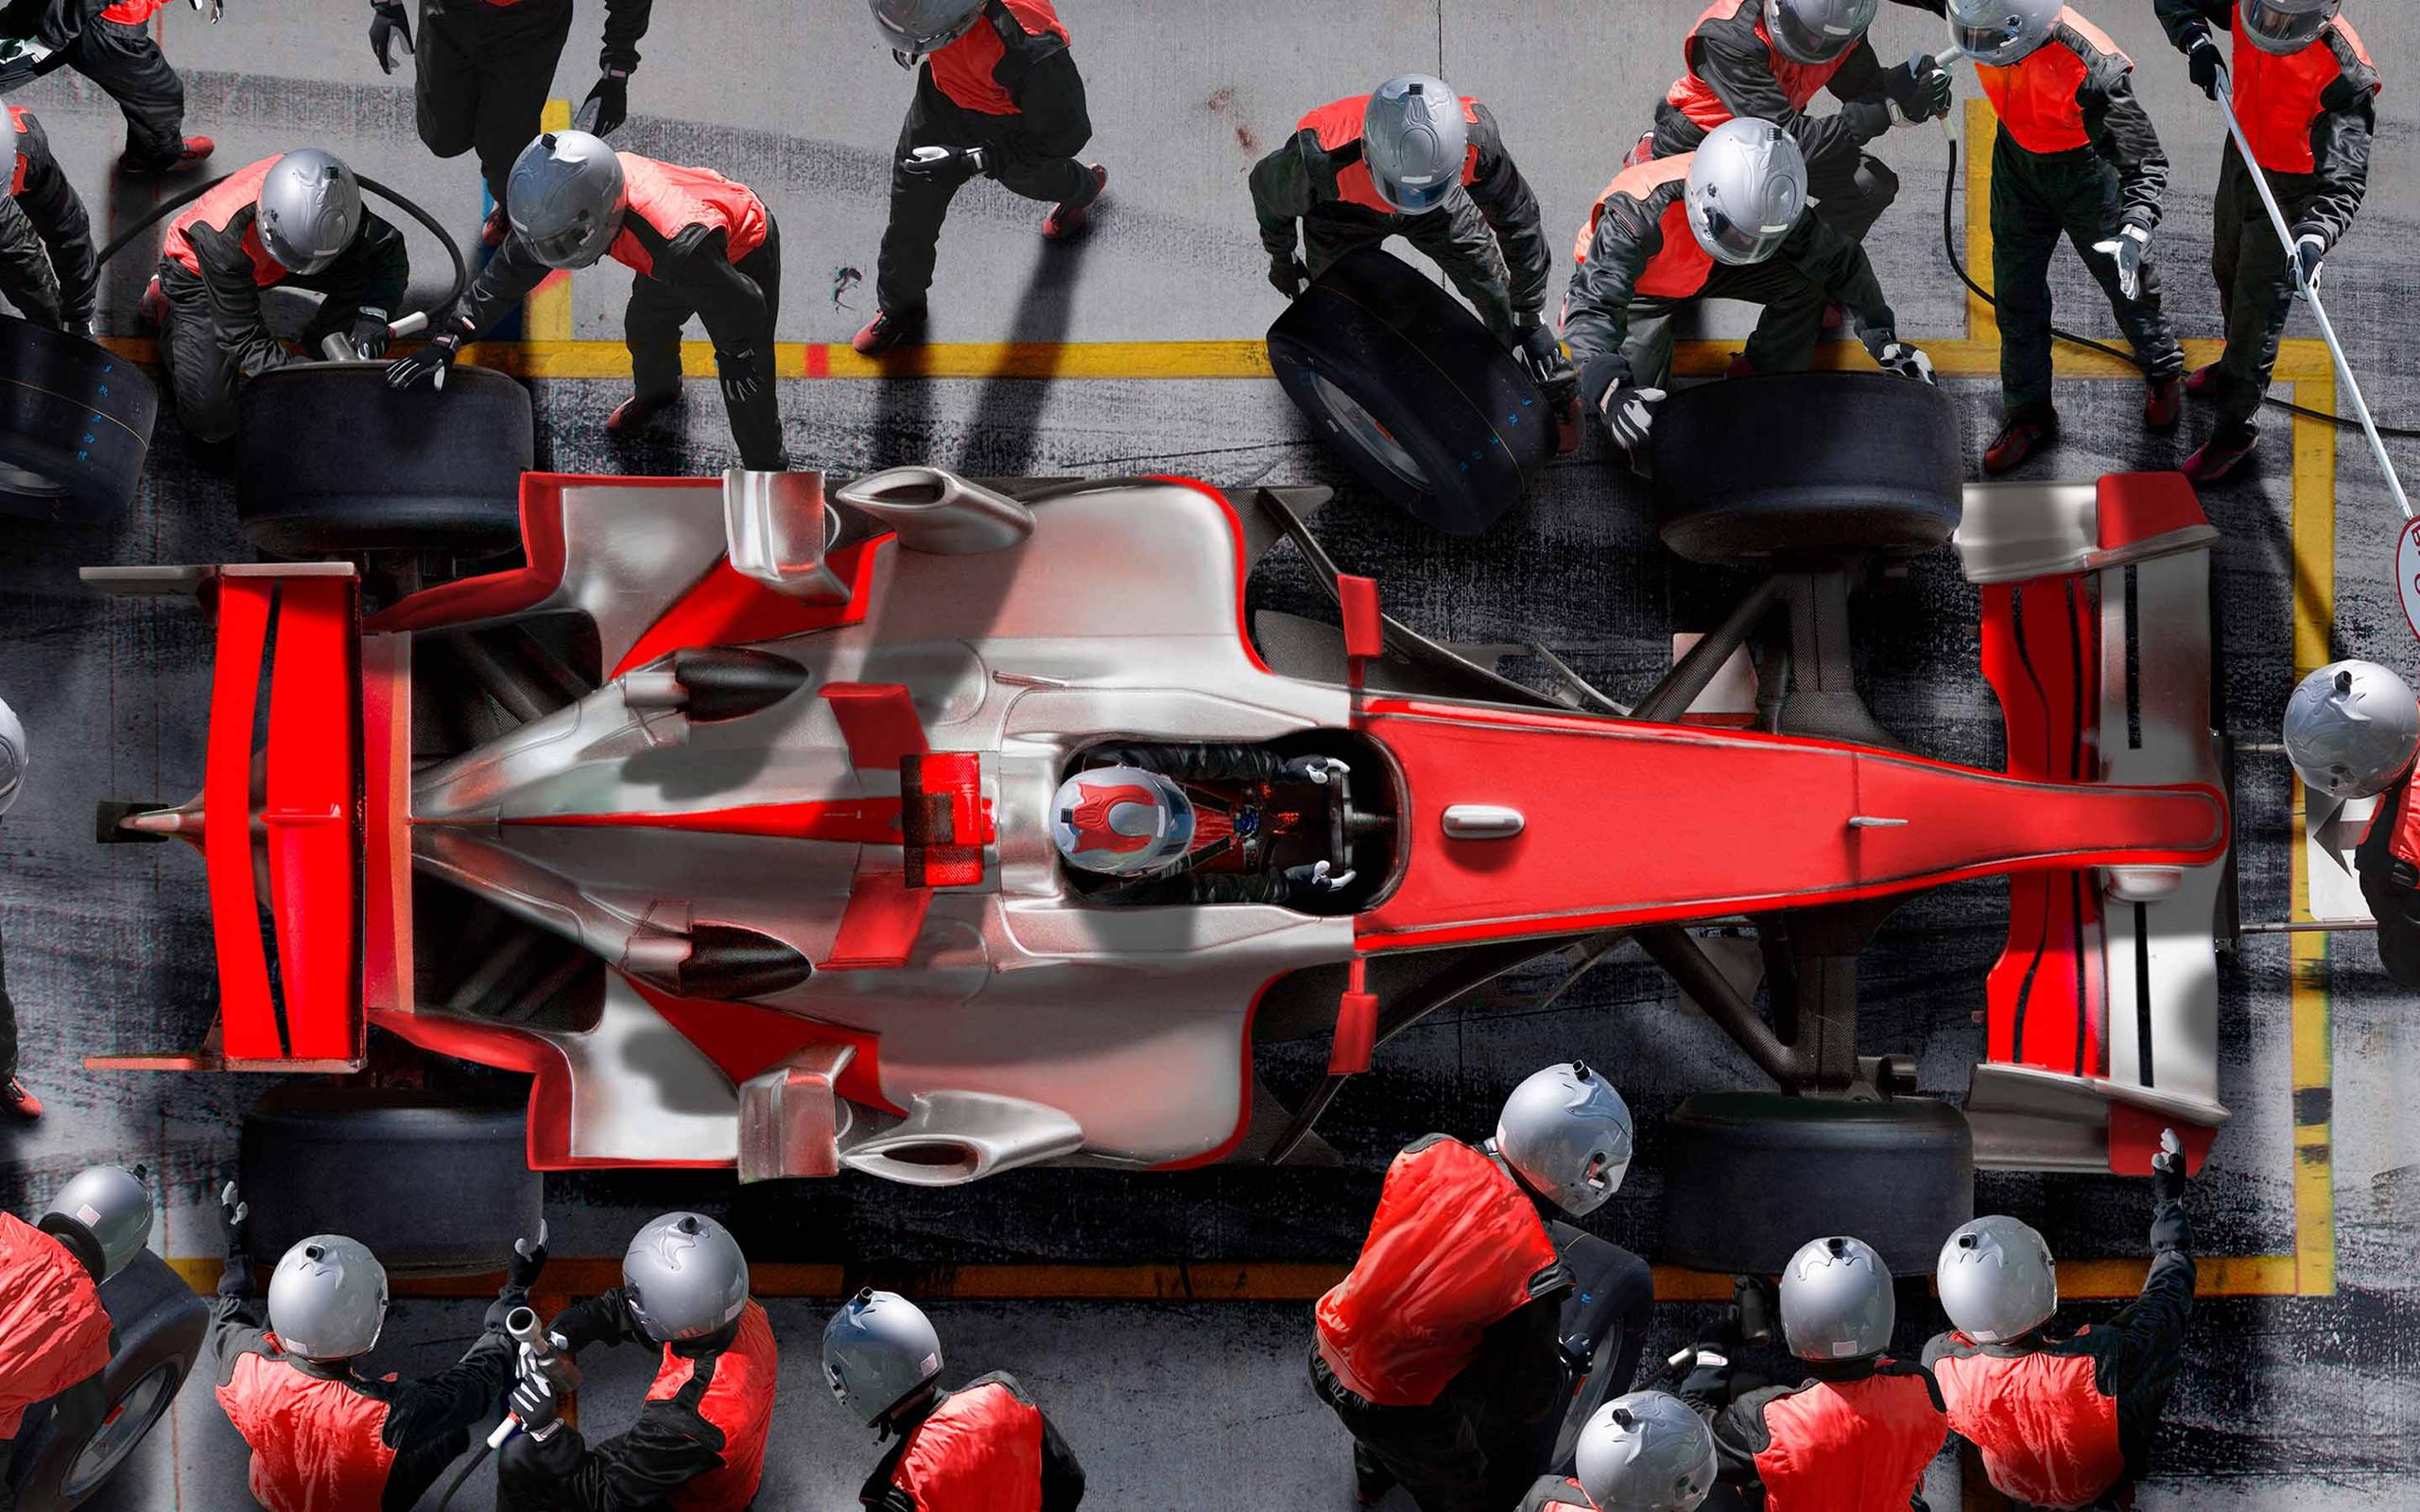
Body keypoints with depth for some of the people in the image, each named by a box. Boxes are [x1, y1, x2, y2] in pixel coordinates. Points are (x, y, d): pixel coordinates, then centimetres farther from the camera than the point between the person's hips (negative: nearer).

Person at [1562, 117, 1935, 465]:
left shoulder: (1764, 206, -27)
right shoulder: (1640, 211, -43)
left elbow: (1839, 260, -12)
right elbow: (1592, 305, -48)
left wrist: (1881, 337, -16)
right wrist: (1610, 391, -62)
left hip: (1705, 272, 4)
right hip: (1637, 285, -4)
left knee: (1804, 286, -16)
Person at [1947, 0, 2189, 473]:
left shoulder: (2090, 70, -41)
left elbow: (2145, 162, -37)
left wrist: (2135, 230, -50)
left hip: (2085, 168, -4)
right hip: (2018, 159, 5)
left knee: (2125, 279, 17)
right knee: (2016, 292, 12)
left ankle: (2163, 372, 47)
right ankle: (2029, 416, 31)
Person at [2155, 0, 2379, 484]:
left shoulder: (2343, 75, -37)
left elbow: (2343, 180, -41)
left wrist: (2314, 237, -58)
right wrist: (2197, 41, -25)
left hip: (2292, 188, -7)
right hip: (2242, 158, 7)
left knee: (2257, 306, 0)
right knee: (2228, 271, 29)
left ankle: (2237, 430, 18)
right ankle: (2235, 368, 57)